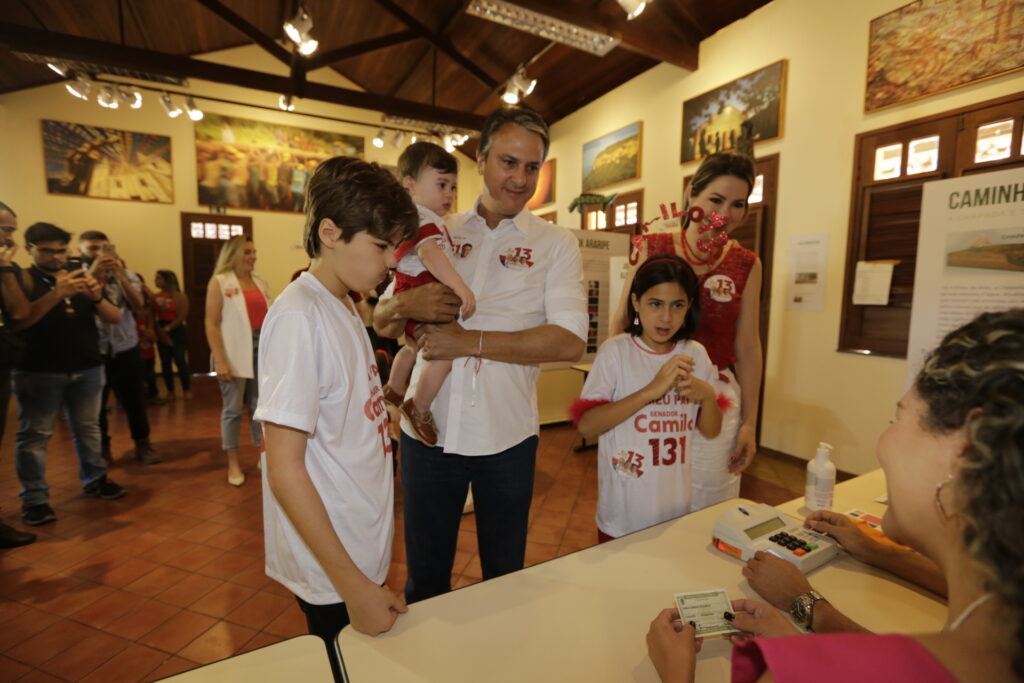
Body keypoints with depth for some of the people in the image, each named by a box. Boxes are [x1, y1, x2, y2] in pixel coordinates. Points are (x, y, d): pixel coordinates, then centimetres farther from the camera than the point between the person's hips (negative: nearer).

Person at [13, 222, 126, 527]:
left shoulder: (80, 277, 10)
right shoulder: (24, 279, -3)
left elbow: (115, 318, 3)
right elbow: (19, 320, -20)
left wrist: (97, 297, -16)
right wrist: (57, 293, -29)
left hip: (87, 368, 4)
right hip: (38, 372, -4)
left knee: (88, 428, 13)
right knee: (35, 433, 3)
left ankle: (95, 479, 26)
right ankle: (34, 498, 11)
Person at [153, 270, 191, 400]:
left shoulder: (180, 296, -5)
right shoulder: (155, 297, 6)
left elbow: (182, 317, -11)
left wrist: (168, 328, -15)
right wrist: (159, 330, -14)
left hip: (177, 331, -4)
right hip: (162, 332, 4)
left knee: (180, 361, -6)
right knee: (165, 363, 6)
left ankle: (186, 390, 6)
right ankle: (170, 391, 17)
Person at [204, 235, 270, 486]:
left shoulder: (260, 282, 11)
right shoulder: (219, 282, -3)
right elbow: (211, 324, -8)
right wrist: (220, 360, -14)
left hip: (262, 351, 4)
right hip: (235, 354, -4)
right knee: (232, 409, 6)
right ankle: (233, 464, 17)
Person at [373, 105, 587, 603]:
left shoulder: (556, 244, -1)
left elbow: (570, 341, -14)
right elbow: (381, 322, 8)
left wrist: (470, 341, -18)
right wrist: (406, 304, -15)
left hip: (507, 435, -1)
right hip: (429, 429, 2)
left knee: (505, 576, 20)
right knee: (425, 576, 20)